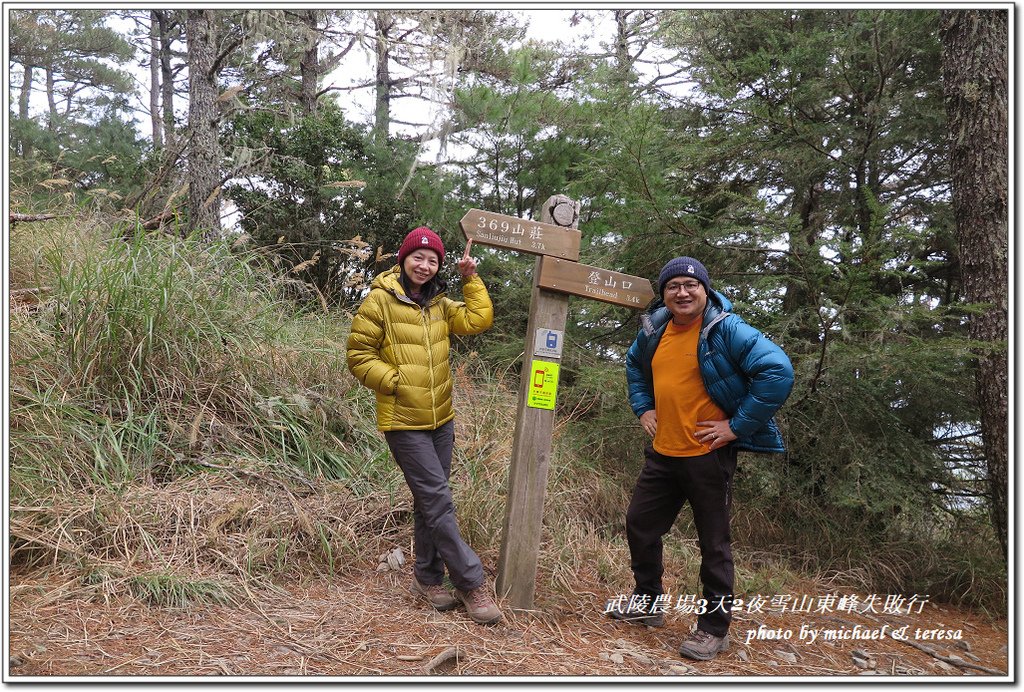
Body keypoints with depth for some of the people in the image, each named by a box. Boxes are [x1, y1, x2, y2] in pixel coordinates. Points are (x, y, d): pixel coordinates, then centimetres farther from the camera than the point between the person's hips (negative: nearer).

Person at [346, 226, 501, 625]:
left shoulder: (439, 305, 10)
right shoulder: (380, 301, -9)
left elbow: (479, 319, 8)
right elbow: (359, 356, -9)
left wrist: (470, 279, 5)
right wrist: (395, 380, -17)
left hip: (441, 420, 7)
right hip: (404, 423, -7)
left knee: (429, 500, 14)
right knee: (438, 500, -7)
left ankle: (427, 578, 27)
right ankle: (471, 583, 3)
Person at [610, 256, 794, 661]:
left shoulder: (727, 330, -15)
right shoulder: (654, 329, 6)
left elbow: (778, 371, -23)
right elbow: (634, 364, 27)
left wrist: (738, 425, -20)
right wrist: (642, 408, 15)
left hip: (708, 455, -7)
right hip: (662, 453, 7)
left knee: (713, 543, 5)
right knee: (640, 525, 16)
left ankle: (714, 627, 22)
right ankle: (648, 602, 36)